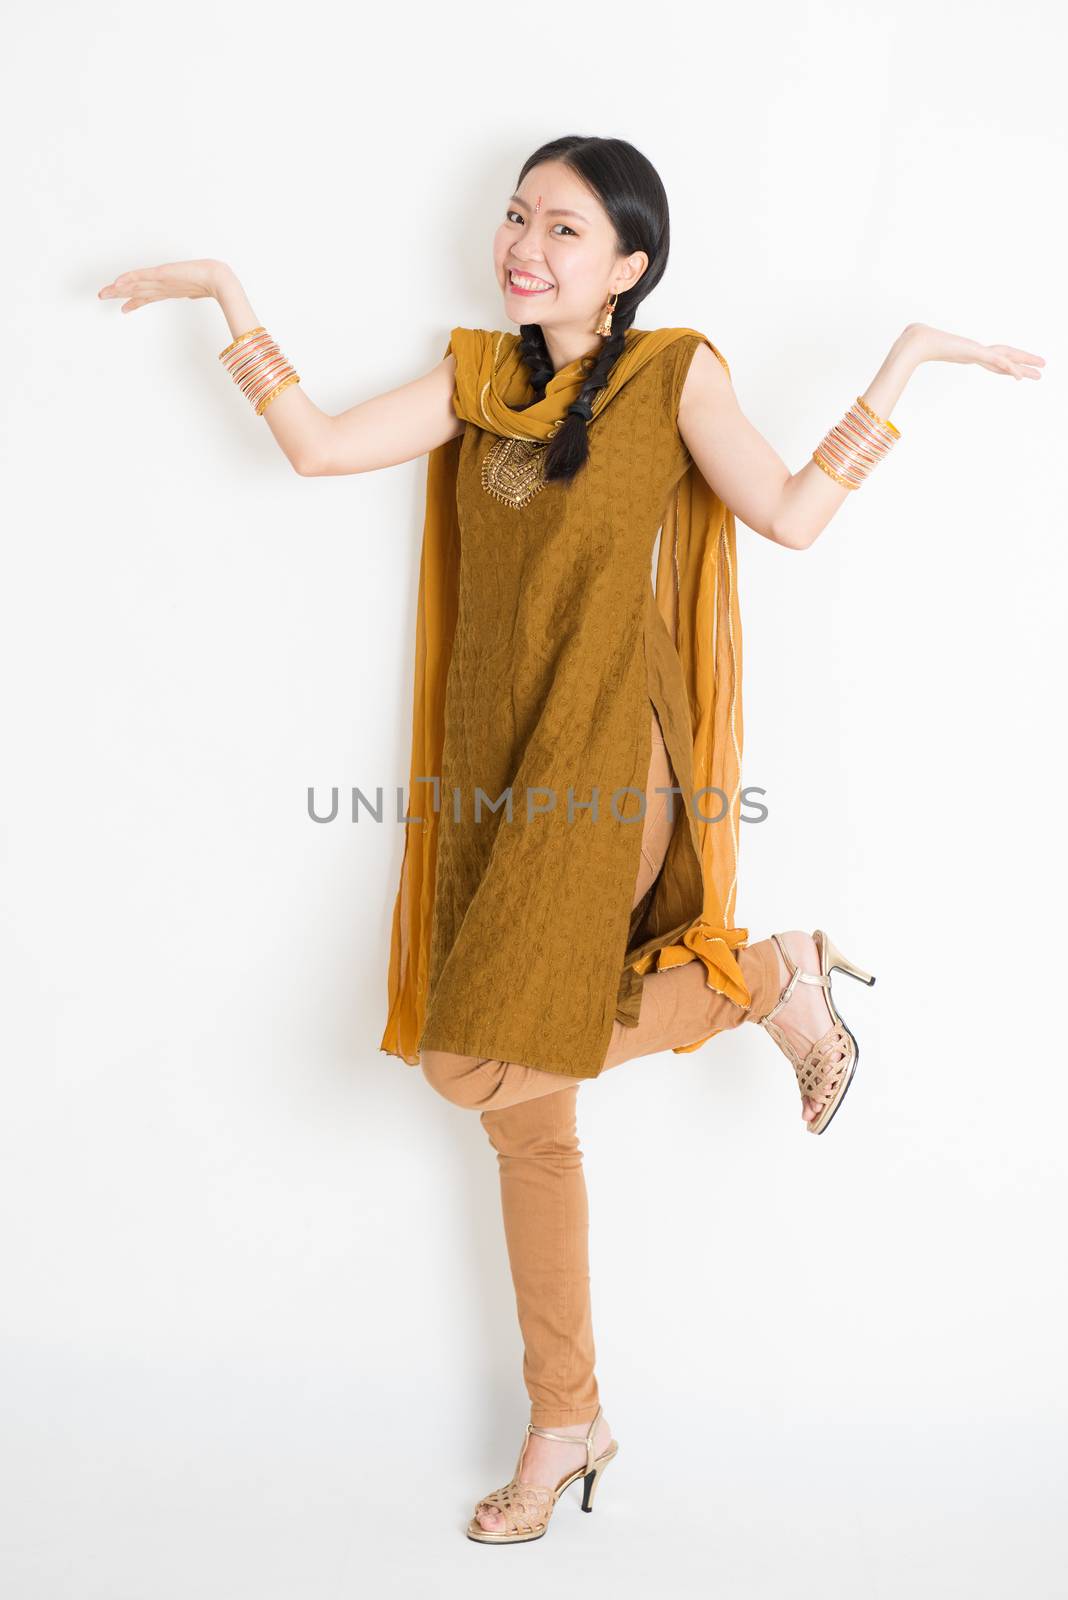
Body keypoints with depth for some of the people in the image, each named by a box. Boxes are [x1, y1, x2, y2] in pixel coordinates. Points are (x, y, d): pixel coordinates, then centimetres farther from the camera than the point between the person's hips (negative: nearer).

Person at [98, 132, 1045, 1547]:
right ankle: (566, 1425, 23)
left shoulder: (674, 371, 0)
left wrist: (908, 354, -11)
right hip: (494, 763, 6)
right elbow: (319, 446, 7)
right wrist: (229, 299, 9)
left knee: (479, 1065, -18)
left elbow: (792, 514, -9)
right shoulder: (478, 375, 12)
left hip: (603, 756, -5)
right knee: (527, 1113, 8)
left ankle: (765, 974, 4)